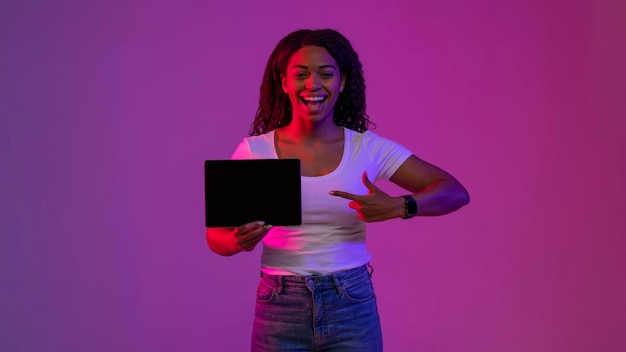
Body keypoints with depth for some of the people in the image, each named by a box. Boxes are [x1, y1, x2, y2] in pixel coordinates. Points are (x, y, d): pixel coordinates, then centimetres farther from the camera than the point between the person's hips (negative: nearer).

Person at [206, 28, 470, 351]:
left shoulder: (369, 148, -3)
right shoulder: (254, 151, -3)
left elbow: (455, 192, -4)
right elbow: (216, 236, 0)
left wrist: (398, 207, -22)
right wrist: (240, 240, -23)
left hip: (352, 309, 0)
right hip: (280, 310, 0)